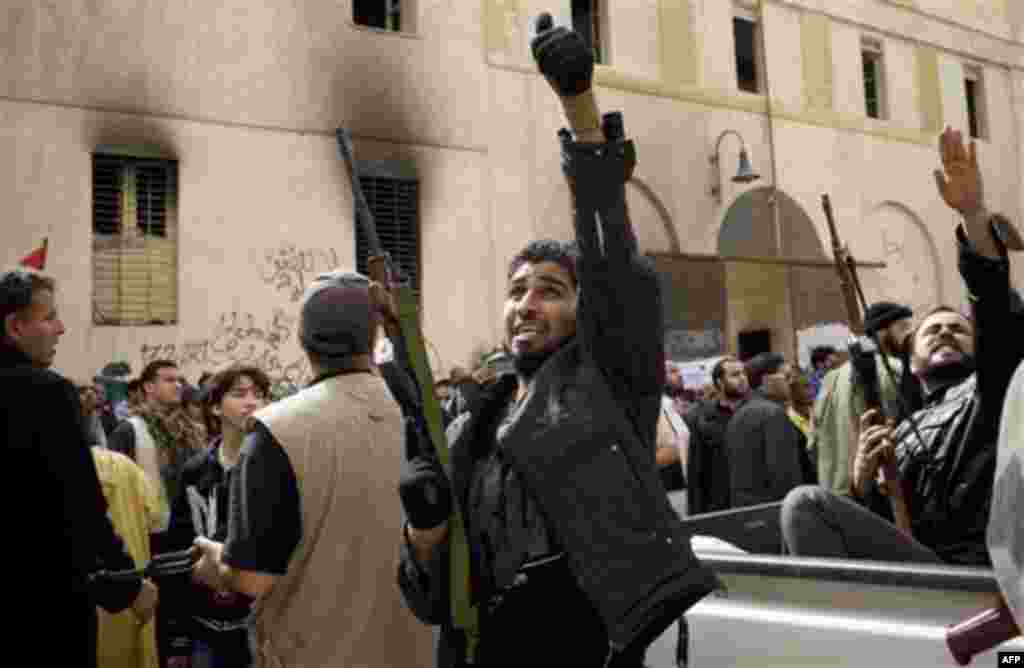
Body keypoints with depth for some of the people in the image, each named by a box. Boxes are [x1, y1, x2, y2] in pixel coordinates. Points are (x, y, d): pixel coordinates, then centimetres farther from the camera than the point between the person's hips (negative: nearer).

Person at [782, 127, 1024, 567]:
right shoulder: (903, 434, 27)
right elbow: (882, 521, 18)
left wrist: (974, 215, -19)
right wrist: (864, 481, -2)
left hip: (986, 568, -5)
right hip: (917, 567, 5)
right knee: (805, 505, -14)